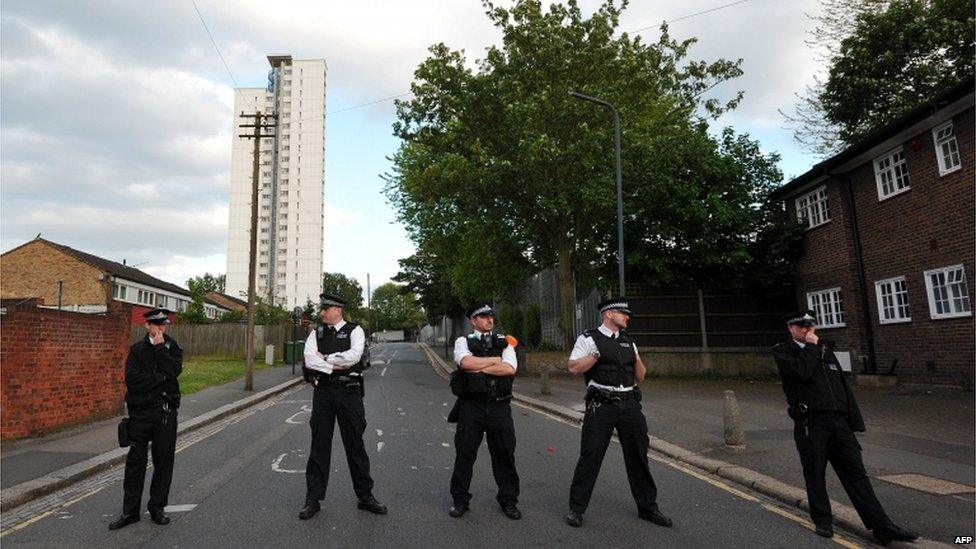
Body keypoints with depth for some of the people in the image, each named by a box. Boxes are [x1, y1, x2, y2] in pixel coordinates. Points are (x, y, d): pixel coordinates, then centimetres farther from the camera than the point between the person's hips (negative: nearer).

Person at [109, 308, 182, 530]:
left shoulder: (173, 347, 7)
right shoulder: (137, 349, 5)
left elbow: (173, 371, -13)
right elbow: (132, 380, -10)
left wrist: (160, 347, -10)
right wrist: (161, 378, -11)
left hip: (166, 412, 1)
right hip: (140, 412, -1)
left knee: (164, 461, 6)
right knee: (135, 461, 4)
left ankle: (157, 507, 18)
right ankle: (130, 510, 16)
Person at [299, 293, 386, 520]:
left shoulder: (355, 331, 0)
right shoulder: (316, 333, 8)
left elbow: (354, 355, -17)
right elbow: (310, 360, -7)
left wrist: (325, 358, -10)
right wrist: (334, 366, -15)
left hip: (349, 392, -2)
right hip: (323, 392, 2)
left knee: (355, 446, 6)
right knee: (319, 446, 8)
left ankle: (365, 496, 21)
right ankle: (313, 500, 21)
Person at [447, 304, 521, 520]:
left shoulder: (504, 342, 9)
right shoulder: (463, 342, 5)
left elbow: (509, 369, -8)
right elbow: (466, 362, -17)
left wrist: (479, 367, -10)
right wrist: (496, 360, -9)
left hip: (499, 406, 1)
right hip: (471, 405, -1)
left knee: (504, 454, 9)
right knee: (464, 453, 6)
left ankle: (508, 500, 27)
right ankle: (460, 500, 24)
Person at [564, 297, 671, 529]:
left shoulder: (628, 342, 16)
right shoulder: (589, 339, -1)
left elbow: (640, 377, 17)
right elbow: (574, 368, -11)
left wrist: (637, 359, 0)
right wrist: (597, 354, -18)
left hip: (629, 404, 5)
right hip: (601, 405, -5)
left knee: (638, 456, 13)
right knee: (590, 456, -3)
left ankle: (647, 507, 30)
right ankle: (576, 508, 12)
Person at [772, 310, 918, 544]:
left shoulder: (826, 349, 17)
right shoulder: (783, 352, -1)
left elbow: (844, 386, 18)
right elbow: (801, 371, -22)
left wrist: (855, 421, 13)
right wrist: (811, 347, -8)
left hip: (839, 422, 5)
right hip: (810, 425, -5)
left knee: (856, 473, 5)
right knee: (815, 475, 7)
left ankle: (881, 526, 9)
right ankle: (822, 521, 22)